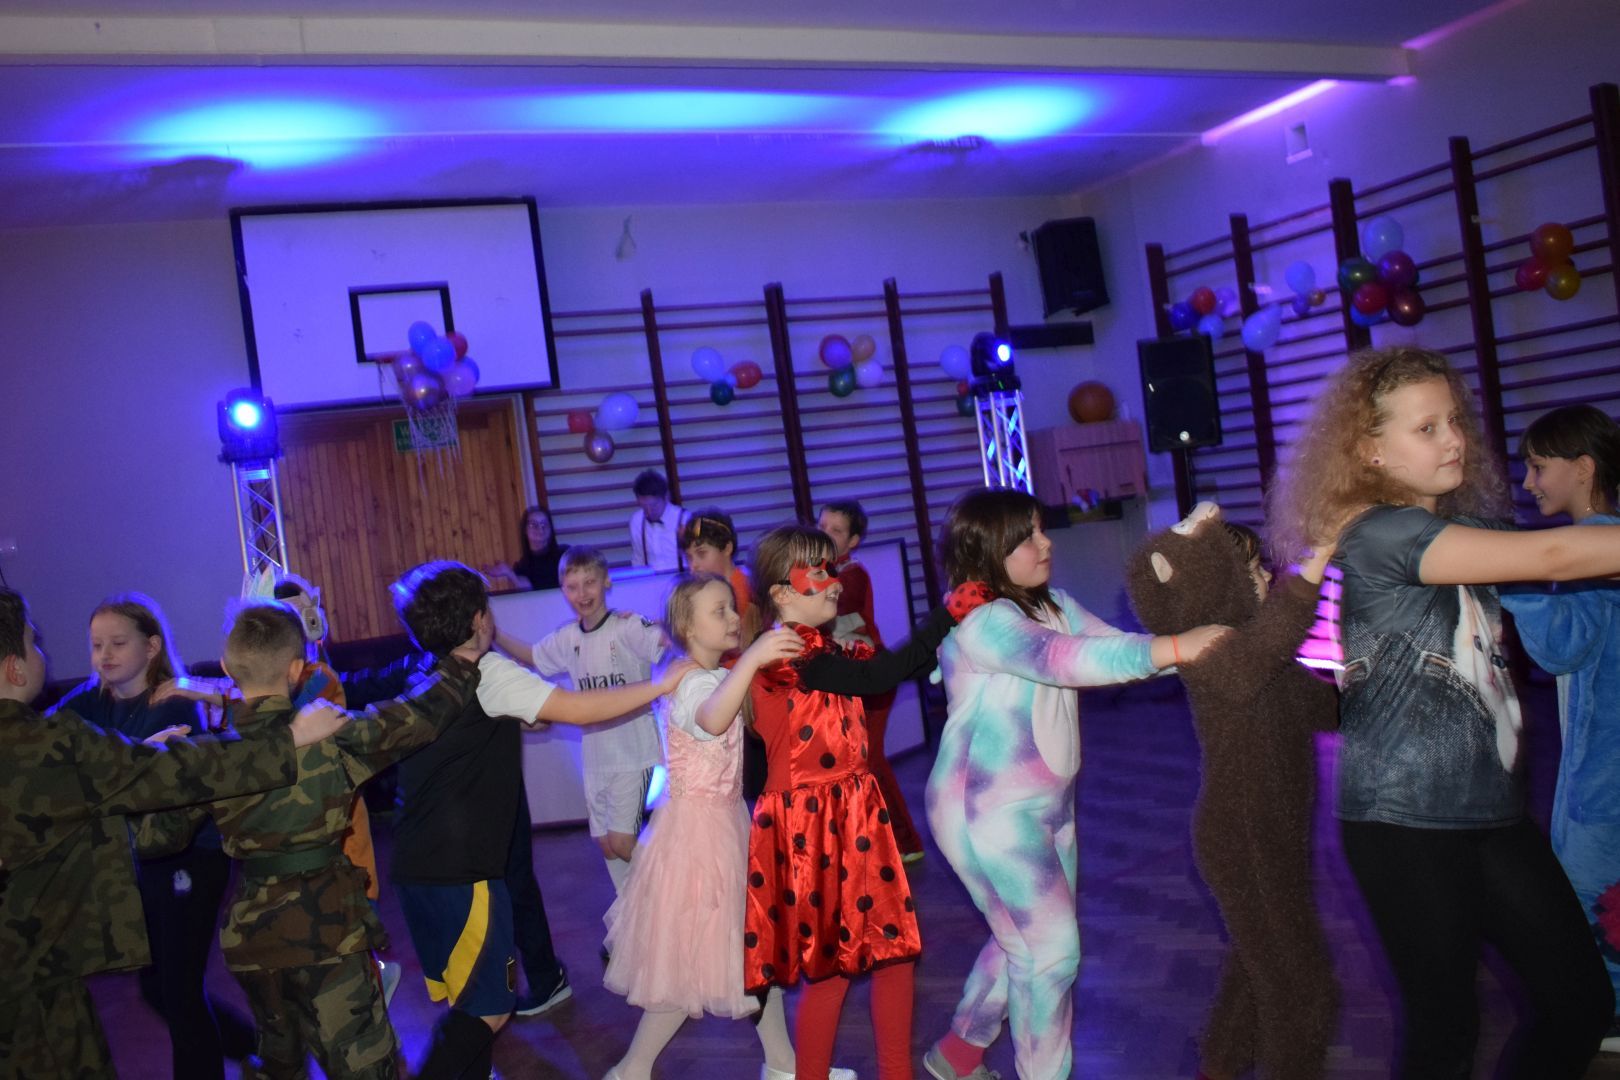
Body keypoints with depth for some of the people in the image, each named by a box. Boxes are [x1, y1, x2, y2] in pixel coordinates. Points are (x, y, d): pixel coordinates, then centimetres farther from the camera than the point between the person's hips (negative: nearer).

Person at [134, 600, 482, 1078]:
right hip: (325, 926, -5)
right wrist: (462, 662, 2)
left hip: (252, 931, 5)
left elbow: (152, 837, 5)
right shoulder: (326, 733, -13)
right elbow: (414, 717, -10)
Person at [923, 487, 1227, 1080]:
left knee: (1025, 942, 19)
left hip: (1048, 803, 9)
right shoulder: (977, 620, -21)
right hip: (988, 810, -9)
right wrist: (1172, 647, -39)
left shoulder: (1054, 605, 6)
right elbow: (1060, 658, -35)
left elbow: (1114, 645, -4)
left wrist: (1200, 644, -19)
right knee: (1052, 949, -3)